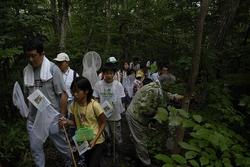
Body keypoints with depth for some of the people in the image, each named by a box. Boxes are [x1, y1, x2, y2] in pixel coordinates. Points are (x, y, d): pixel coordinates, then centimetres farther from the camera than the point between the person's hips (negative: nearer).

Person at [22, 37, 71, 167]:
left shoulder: (53, 69, -12)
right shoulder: (26, 70, 2)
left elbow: (63, 95, -11)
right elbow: (26, 94, 14)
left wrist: (62, 117, -11)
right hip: (33, 118, 4)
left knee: (62, 145, 13)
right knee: (35, 148, 14)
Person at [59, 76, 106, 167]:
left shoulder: (94, 105, -25)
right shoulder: (73, 105, -10)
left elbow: (103, 123, -15)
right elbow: (74, 122, 2)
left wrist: (95, 140, -20)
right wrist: (67, 121, -20)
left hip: (97, 142, -5)